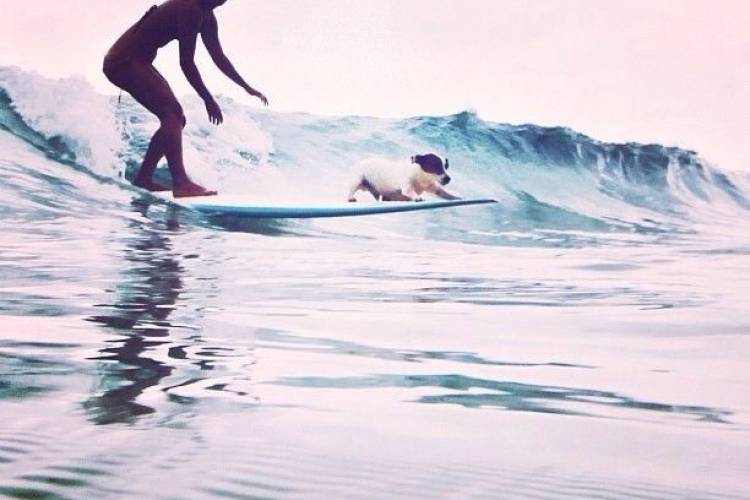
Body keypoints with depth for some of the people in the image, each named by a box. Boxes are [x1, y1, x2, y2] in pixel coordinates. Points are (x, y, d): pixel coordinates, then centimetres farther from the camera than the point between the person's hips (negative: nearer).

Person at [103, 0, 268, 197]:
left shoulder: (207, 17, 8)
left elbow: (218, 57, 17)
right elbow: (186, 63, -24)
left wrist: (247, 88, 21)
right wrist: (209, 100, -20)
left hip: (136, 62, 10)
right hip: (123, 61, -10)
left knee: (175, 118, 9)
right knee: (172, 114, -21)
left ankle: (143, 177, 14)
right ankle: (181, 183, -28)